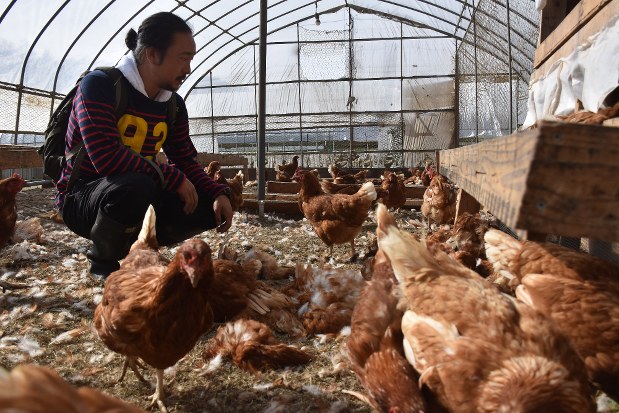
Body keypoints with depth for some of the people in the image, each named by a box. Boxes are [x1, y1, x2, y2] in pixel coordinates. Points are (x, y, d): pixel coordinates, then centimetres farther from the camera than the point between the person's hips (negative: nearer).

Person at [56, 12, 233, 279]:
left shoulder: (174, 104, 1)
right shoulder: (99, 85, -18)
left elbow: (186, 161, 2)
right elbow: (106, 158, -30)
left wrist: (218, 194, -17)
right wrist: (173, 178, -27)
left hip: (135, 196, 6)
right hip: (81, 197, -6)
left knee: (211, 207, -8)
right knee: (136, 186, -39)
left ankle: (132, 246, 5)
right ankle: (102, 262, -9)